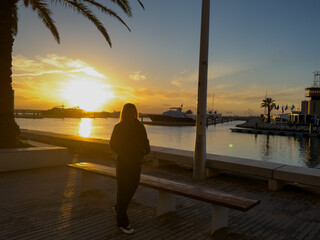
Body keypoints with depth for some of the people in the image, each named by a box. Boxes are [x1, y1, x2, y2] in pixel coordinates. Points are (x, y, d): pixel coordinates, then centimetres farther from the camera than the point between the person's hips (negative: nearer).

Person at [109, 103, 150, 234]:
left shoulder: (140, 127, 5)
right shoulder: (119, 127, -8)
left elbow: (145, 142, 10)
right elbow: (113, 145, -8)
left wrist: (146, 149, -12)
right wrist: (125, 152, -20)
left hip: (136, 162, 6)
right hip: (123, 162, -5)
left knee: (132, 187, 16)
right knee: (123, 190, 0)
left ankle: (118, 208, 42)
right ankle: (122, 222, 12)